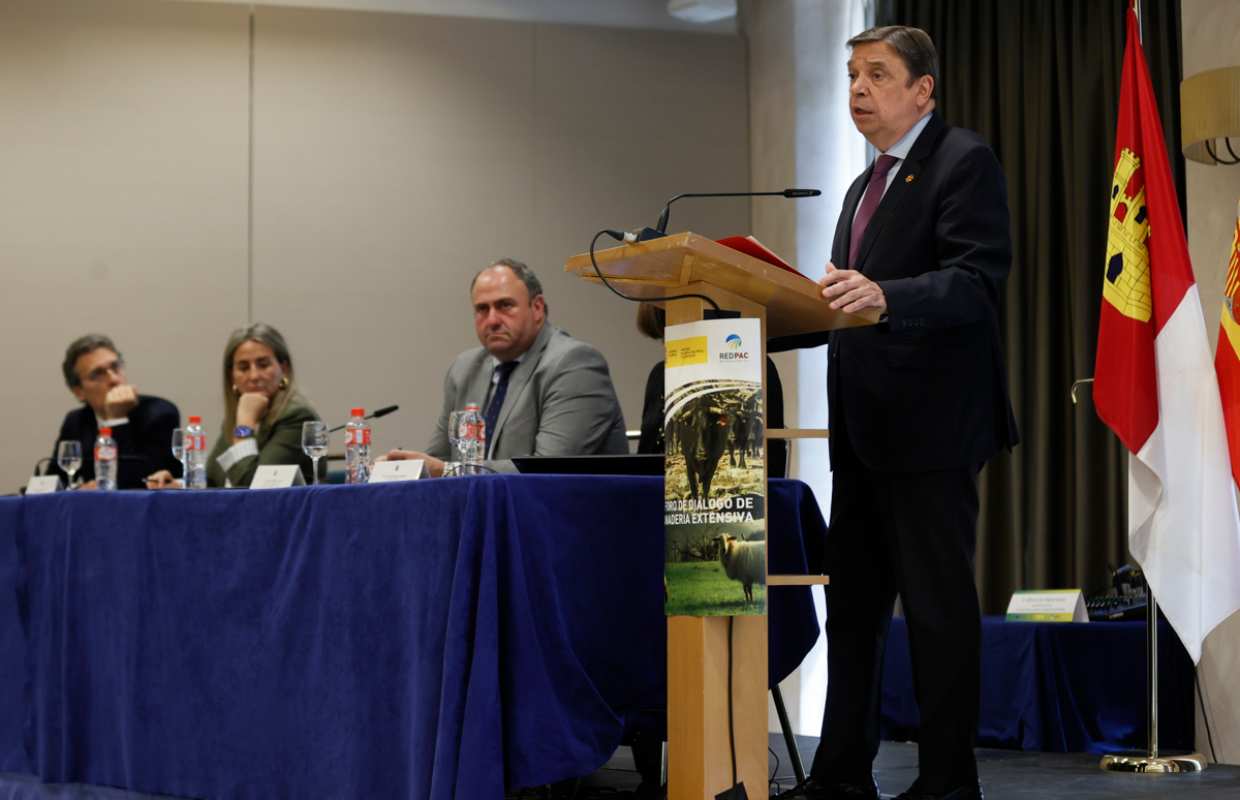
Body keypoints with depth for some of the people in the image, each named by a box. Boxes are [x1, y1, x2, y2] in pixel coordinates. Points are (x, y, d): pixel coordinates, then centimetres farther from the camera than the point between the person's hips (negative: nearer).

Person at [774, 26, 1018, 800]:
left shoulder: (964, 162, -7)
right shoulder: (866, 186, 20)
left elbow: (978, 281, -19)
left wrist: (884, 296, -35)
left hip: (930, 422, -9)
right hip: (864, 430, 9)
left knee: (938, 604, -3)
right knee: (853, 601, 11)